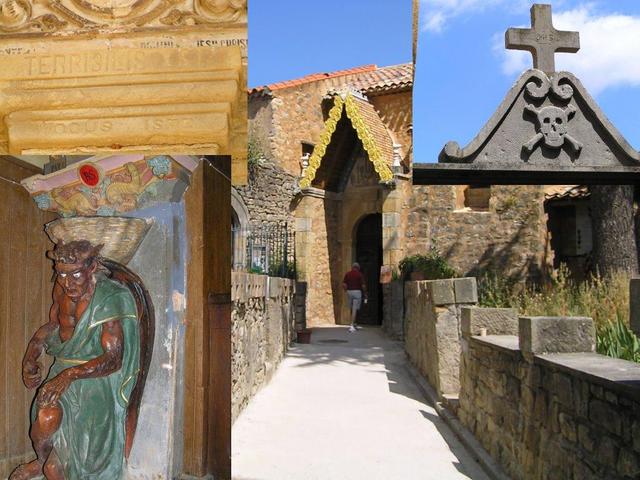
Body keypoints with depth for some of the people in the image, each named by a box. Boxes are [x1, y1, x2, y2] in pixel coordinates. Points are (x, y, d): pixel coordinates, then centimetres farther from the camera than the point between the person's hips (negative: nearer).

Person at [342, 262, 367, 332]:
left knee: (352, 309, 18)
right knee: (355, 309, -5)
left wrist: (347, 290, 14)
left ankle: (354, 324, 28)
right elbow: (363, 285, -9)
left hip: (349, 292, 4)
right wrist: (365, 294, 3)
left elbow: (344, 284, -1)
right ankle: (352, 326, -14)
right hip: (357, 292, -4)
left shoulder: (347, 274, 4)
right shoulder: (360, 274, -6)